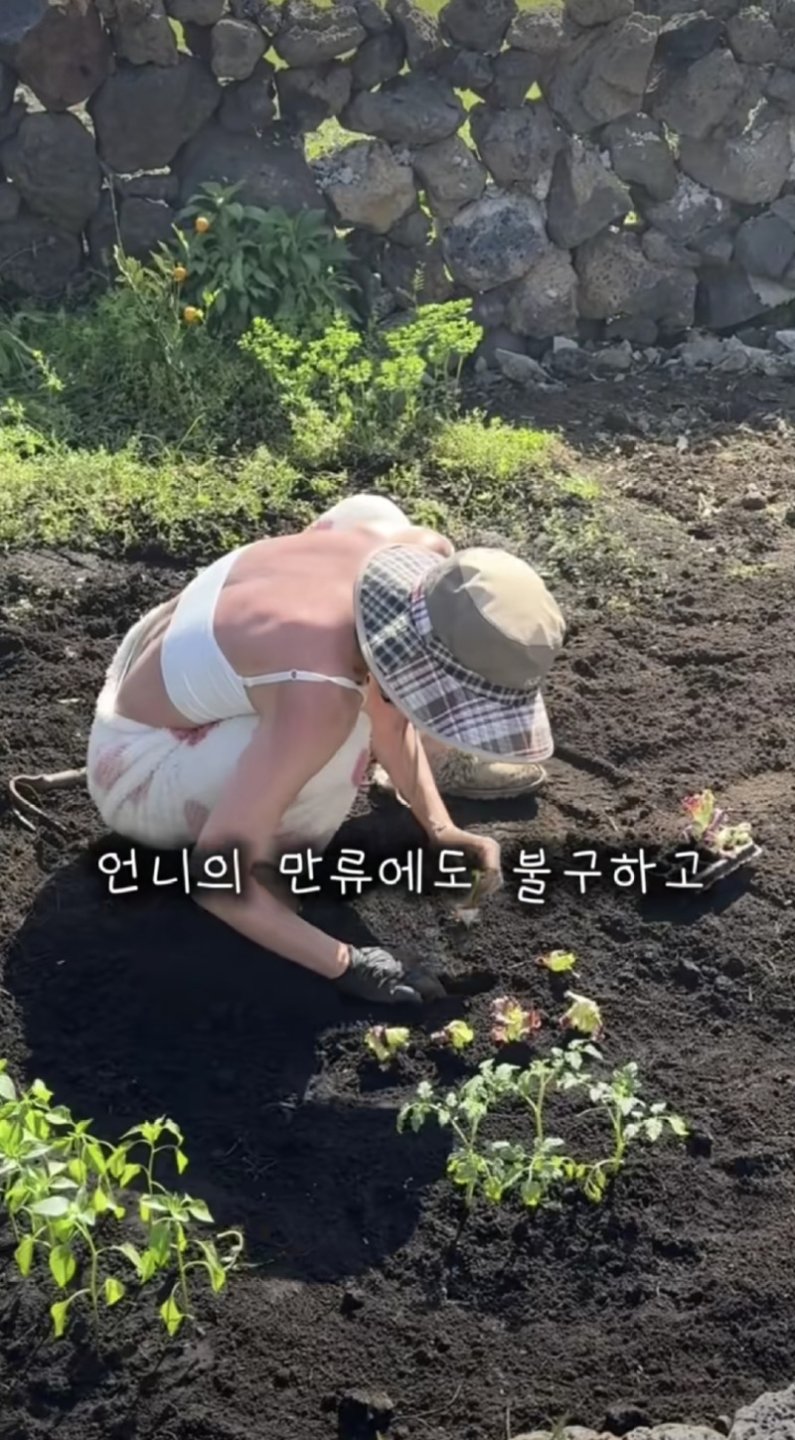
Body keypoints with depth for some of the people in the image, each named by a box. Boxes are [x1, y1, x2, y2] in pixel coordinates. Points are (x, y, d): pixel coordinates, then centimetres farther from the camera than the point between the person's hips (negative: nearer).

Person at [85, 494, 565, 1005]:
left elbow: (387, 706, 1)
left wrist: (440, 829, -5)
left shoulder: (419, 556, -18)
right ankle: (277, 858, -5)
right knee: (340, 733, -35)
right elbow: (216, 879, -35)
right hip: (138, 766, -8)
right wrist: (346, 964, -27)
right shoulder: (319, 697, -39)